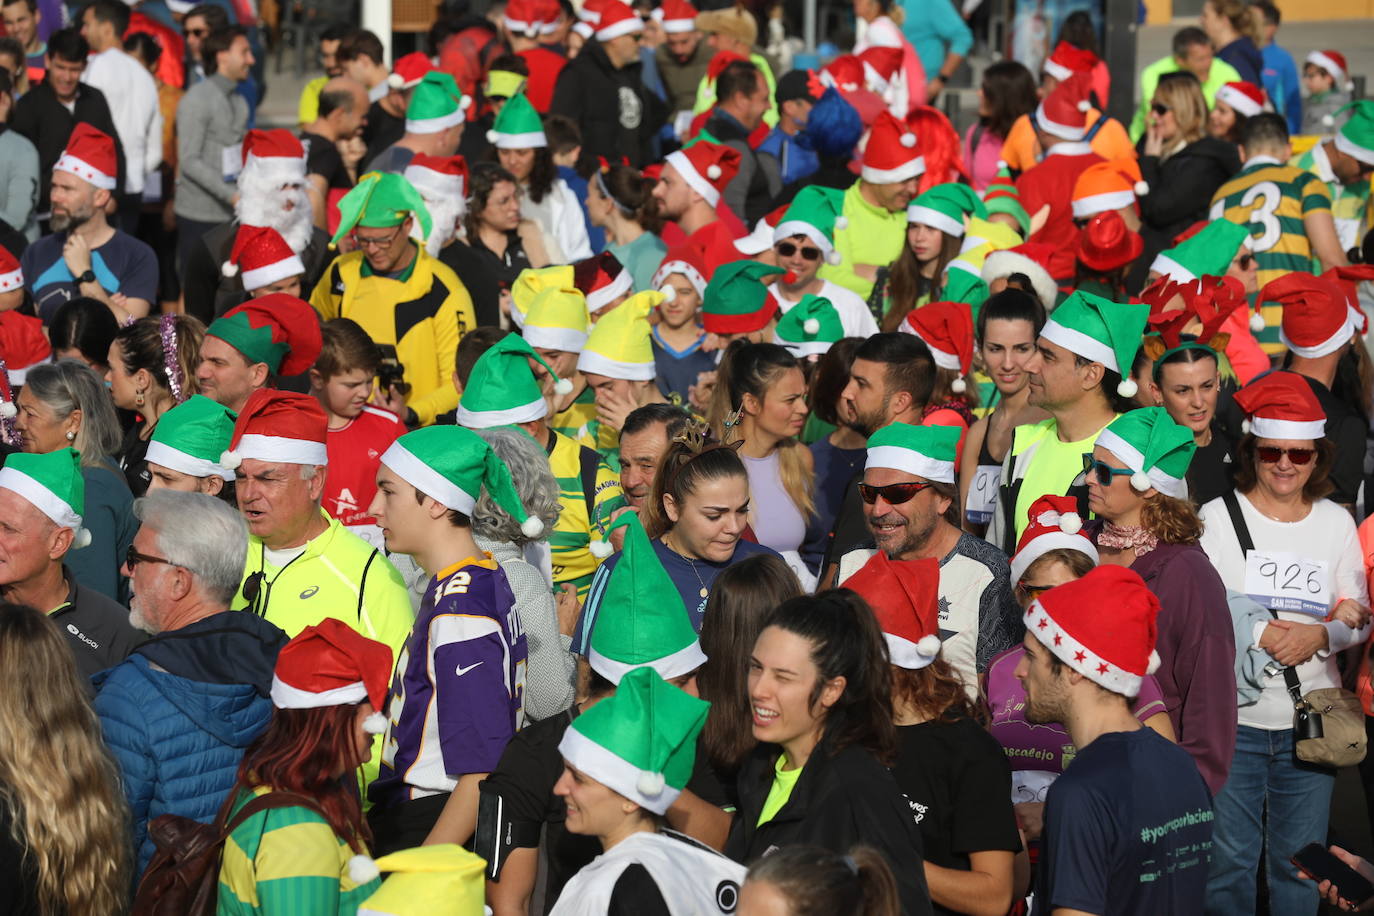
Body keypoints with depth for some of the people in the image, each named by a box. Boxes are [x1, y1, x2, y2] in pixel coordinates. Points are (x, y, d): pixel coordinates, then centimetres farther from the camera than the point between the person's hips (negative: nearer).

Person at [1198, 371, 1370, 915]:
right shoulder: (1216, 519, -2)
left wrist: (1320, 636, -11)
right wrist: (1255, 634, -17)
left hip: (1311, 723, 2)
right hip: (1231, 718, -2)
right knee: (1227, 857, 1)